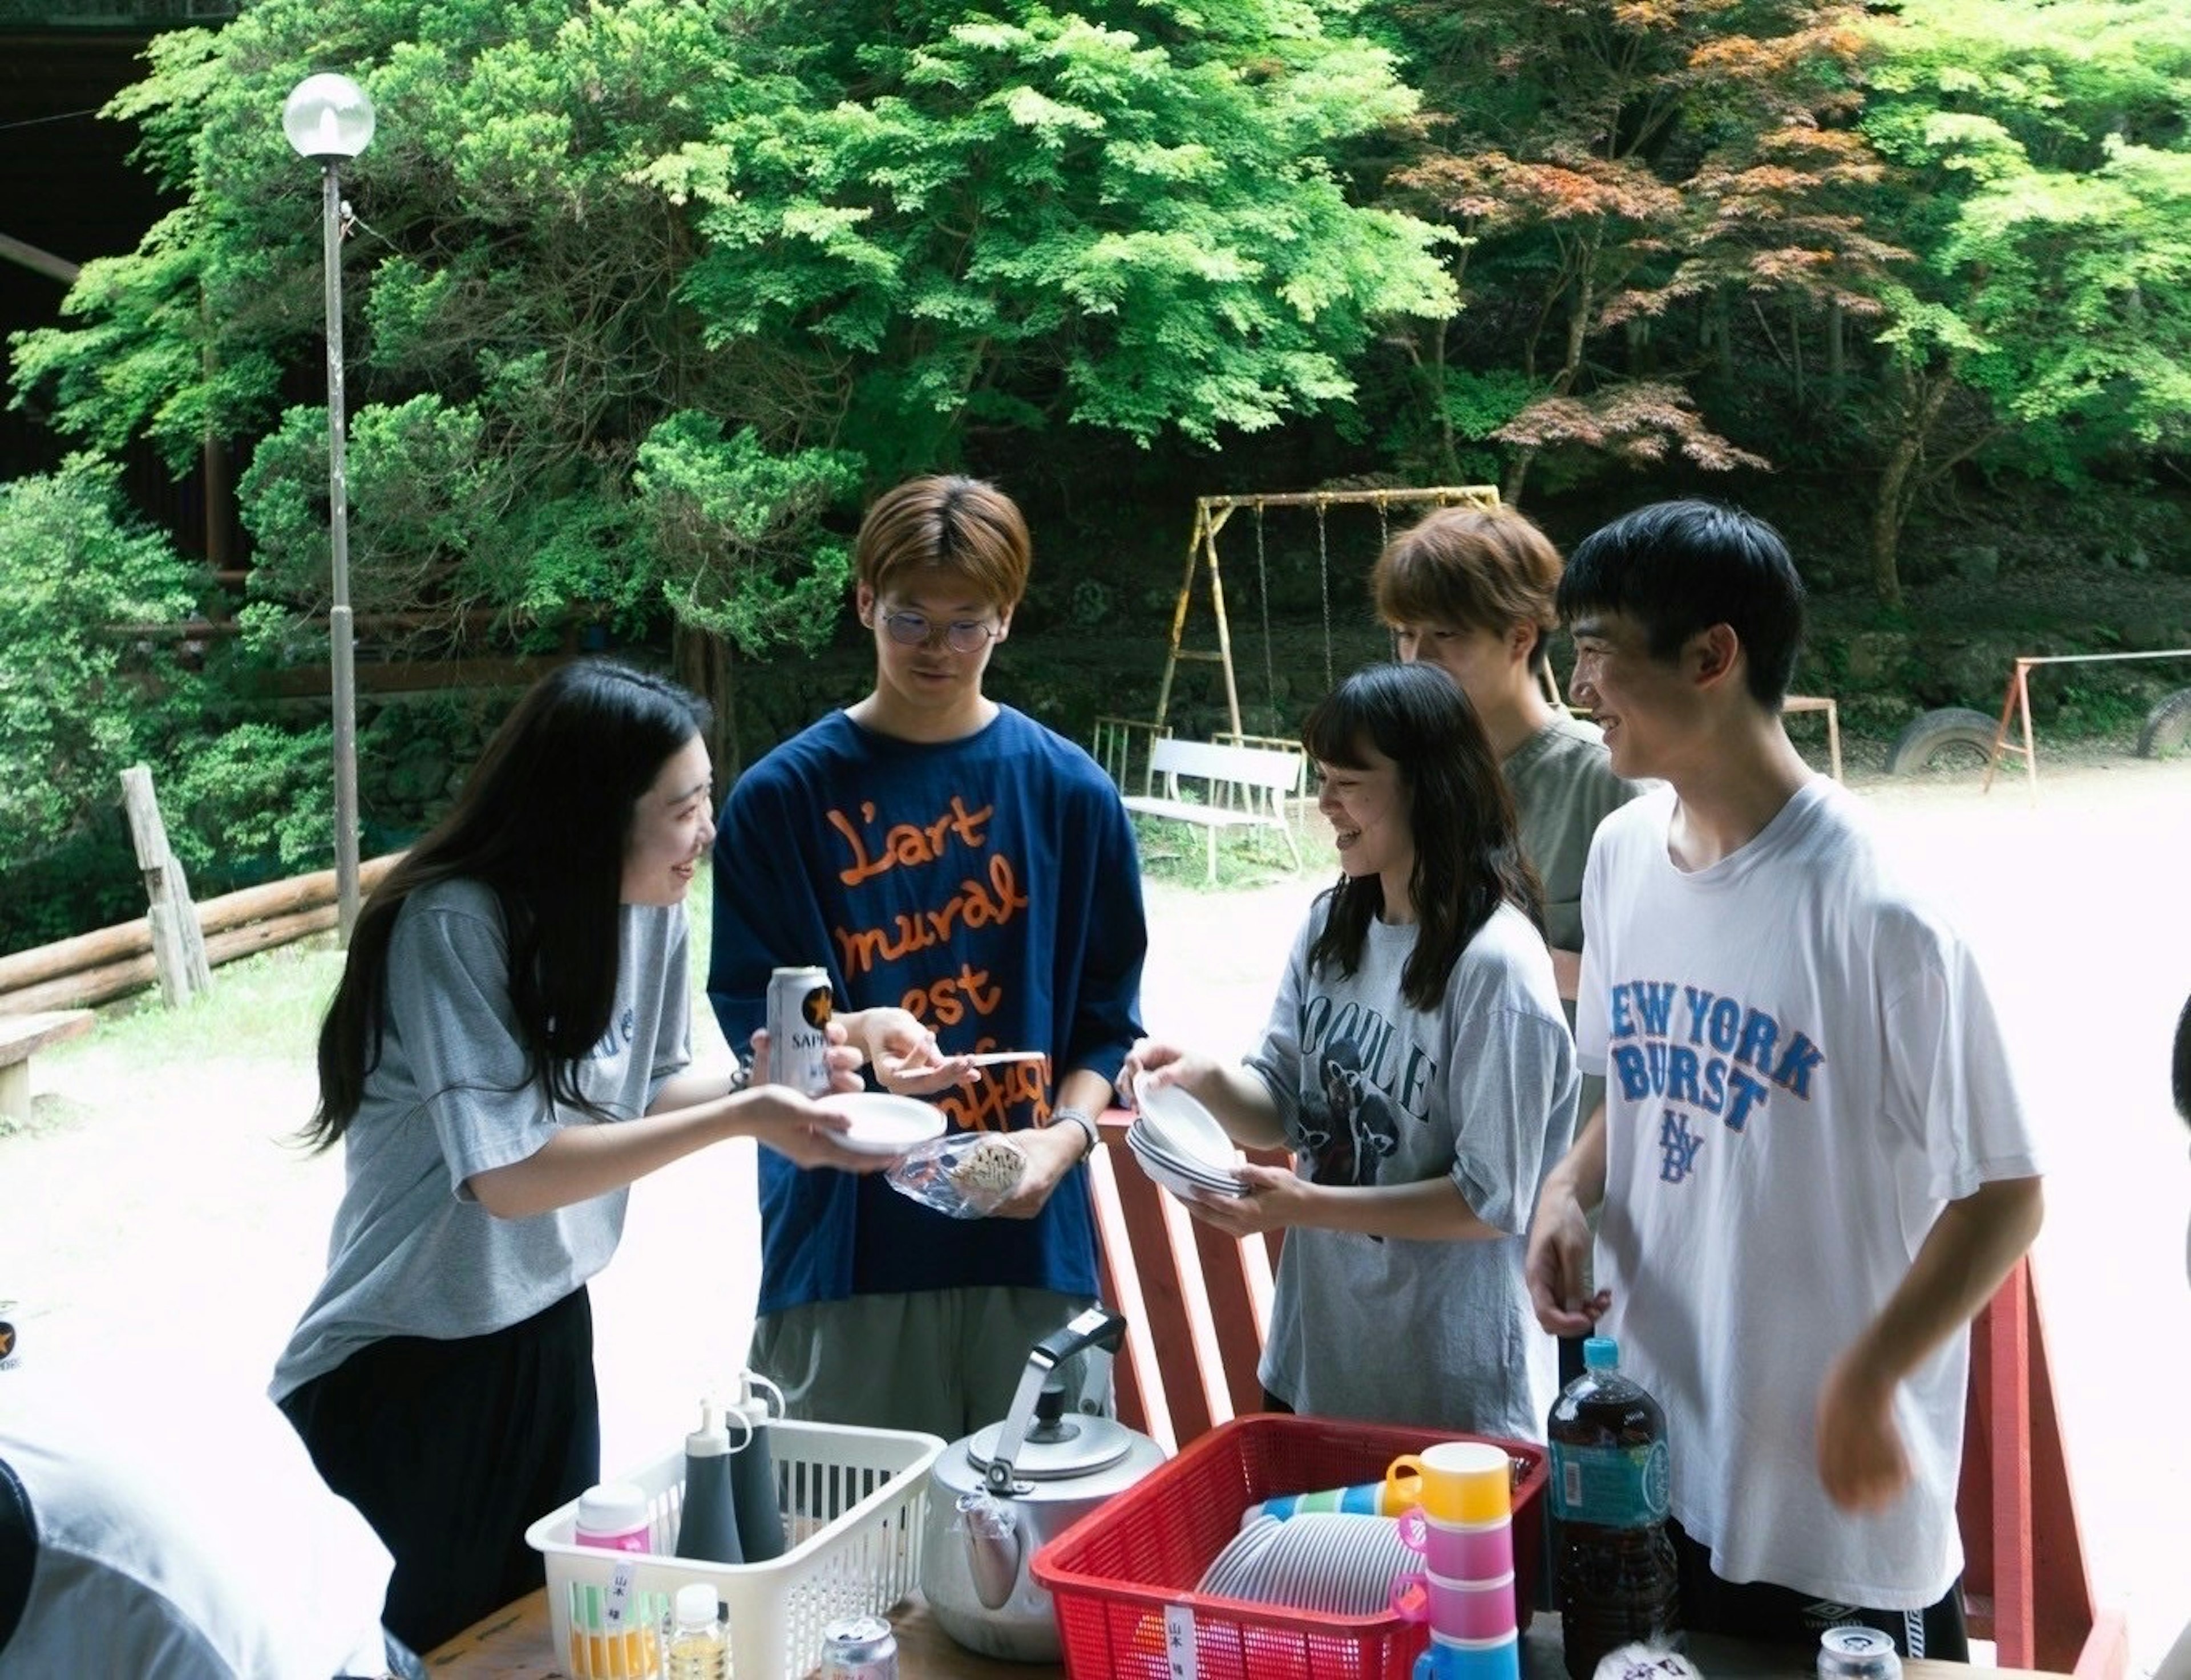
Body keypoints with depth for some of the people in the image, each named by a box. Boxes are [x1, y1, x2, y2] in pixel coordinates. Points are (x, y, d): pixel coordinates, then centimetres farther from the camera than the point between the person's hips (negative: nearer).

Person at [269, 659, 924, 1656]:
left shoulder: (647, 910, -5)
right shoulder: (453, 926, -25)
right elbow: (509, 1175, -29)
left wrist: (770, 1081, -11)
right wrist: (741, 1120, -29)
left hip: (549, 1339, 6)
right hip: (403, 1372, -6)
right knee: (411, 1649, 9)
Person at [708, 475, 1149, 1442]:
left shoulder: (1069, 794, 4)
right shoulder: (781, 798, 0)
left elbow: (1106, 1014, 8)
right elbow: (752, 1019, 1)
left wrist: (1066, 1134, -10)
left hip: (1031, 1240, 1)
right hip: (844, 1243, -1)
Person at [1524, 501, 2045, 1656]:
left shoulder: (1876, 910, -22)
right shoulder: (1622, 854, -1)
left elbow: (2005, 1193, -14)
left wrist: (1869, 1382, -19)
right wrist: (1569, 1193, -5)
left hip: (1832, 1478, -6)